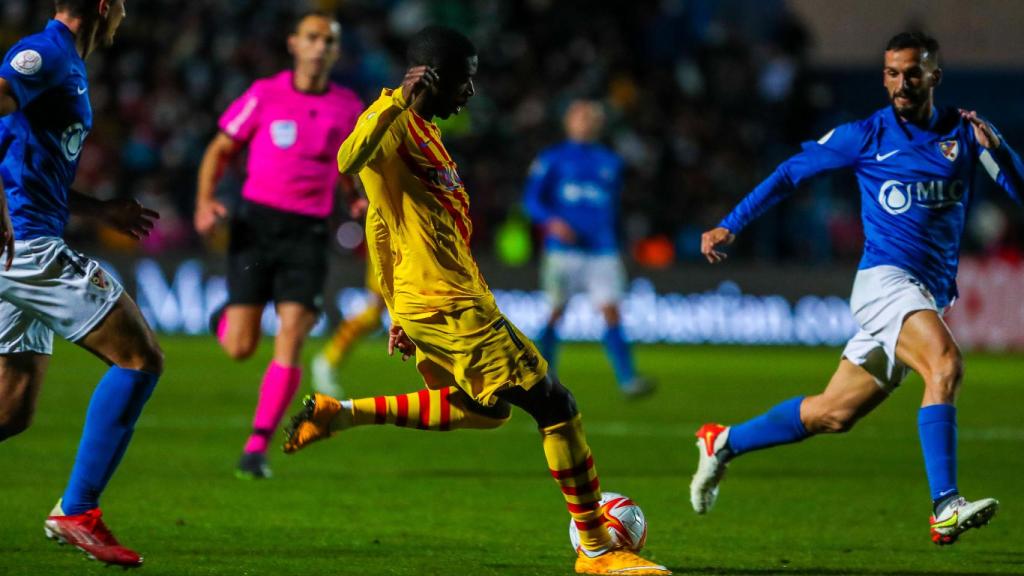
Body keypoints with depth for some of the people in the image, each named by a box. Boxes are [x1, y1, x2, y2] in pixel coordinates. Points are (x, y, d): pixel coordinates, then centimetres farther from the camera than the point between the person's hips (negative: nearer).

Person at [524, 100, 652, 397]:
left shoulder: (610, 162, 16)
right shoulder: (552, 159, 5)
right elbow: (532, 199, 1)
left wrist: (614, 246, 24)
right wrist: (552, 221, -18)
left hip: (602, 251, 2)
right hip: (563, 248, -2)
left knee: (611, 312, -10)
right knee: (555, 311, -1)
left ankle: (627, 379, -19)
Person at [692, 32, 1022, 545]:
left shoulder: (963, 132, 8)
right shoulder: (867, 136, 1)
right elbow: (791, 173, 10)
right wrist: (730, 226, 5)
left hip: (930, 298, 5)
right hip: (884, 277, -5)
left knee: (833, 414, 9)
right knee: (945, 363, -31)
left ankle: (723, 444, 29)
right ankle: (945, 509, -39)